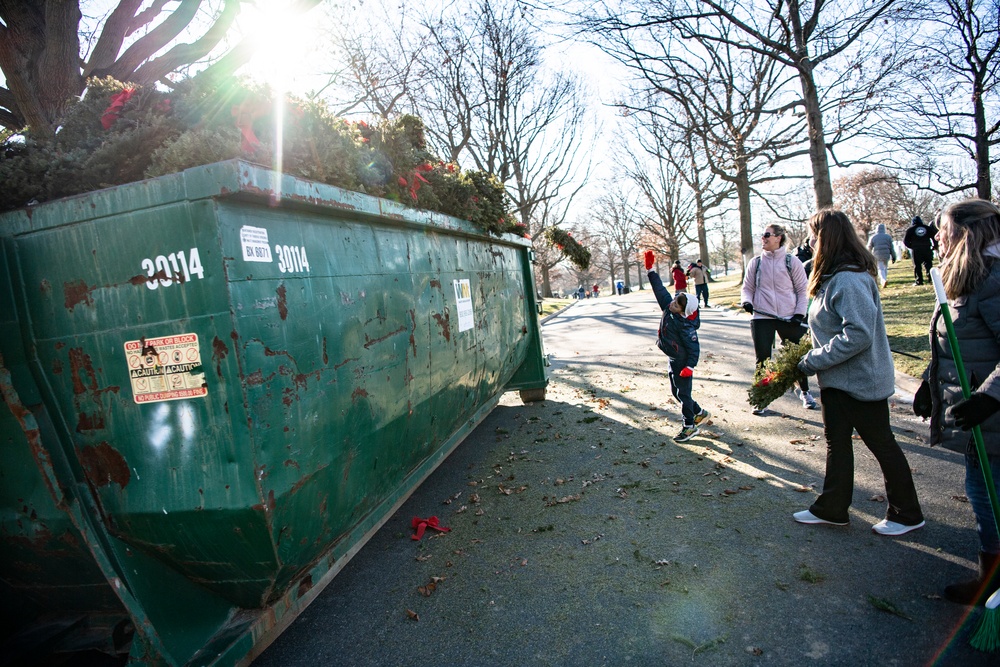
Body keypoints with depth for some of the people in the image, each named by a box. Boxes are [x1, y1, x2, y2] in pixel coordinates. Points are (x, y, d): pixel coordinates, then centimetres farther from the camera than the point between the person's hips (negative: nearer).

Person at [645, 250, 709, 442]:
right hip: (673, 360, 9)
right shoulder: (668, 307, -6)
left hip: (682, 362, -9)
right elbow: (660, 289, 0)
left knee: (683, 393, -1)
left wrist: (689, 367, -31)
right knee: (676, 391, 18)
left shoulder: (685, 325, -27)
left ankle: (689, 426, 11)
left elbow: (694, 348, -23)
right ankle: (699, 412, 36)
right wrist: (650, 269, -1)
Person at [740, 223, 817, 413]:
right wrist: (747, 301, -11)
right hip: (762, 318, 0)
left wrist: (799, 313, -5)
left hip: (789, 318, 0)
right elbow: (747, 288, 9)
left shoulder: (792, 262, 1)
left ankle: (804, 391, 35)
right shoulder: (755, 263, 5)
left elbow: (802, 290, 5)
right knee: (763, 359, 2)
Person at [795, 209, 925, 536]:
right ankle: (832, 508, 29)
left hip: (861, 381, -10)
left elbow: (859, 334, -30)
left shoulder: (849, 280, -24)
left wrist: (813, 361, -23)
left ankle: (907, 515, 27)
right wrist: (815, 360, 6)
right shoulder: (834, 277, 7)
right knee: (836, 442, 16)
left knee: (881, 444, 8)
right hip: (837, 380, 10)